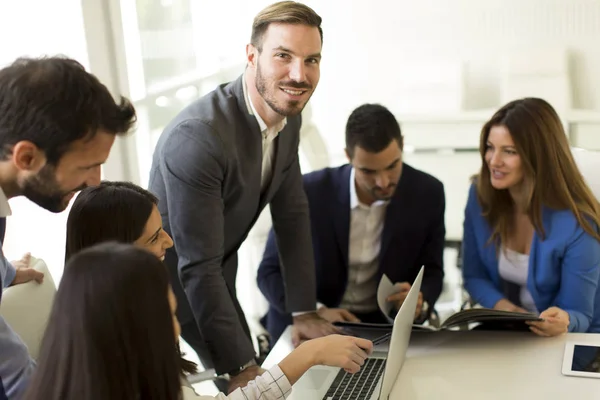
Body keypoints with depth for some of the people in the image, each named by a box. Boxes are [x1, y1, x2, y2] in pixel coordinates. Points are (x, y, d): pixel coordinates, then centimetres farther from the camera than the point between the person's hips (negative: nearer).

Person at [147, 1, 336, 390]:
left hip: (216, 277, 7)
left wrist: (305, 311, -2)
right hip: (165, 280, -7)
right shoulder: (197, 135, -35)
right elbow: (197, 267, -32)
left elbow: (292, 215, -2)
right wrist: (241, 366, -28)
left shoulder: (288, 117, -9)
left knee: (242, 373, 19)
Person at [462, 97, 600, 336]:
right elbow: (474, 275, 1)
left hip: (571, 341, -2)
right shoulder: (480, 195, -9)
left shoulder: (576, 224, -21)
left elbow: (577, 315, -13)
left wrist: (562, 322, -35)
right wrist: (502, 306, -17)